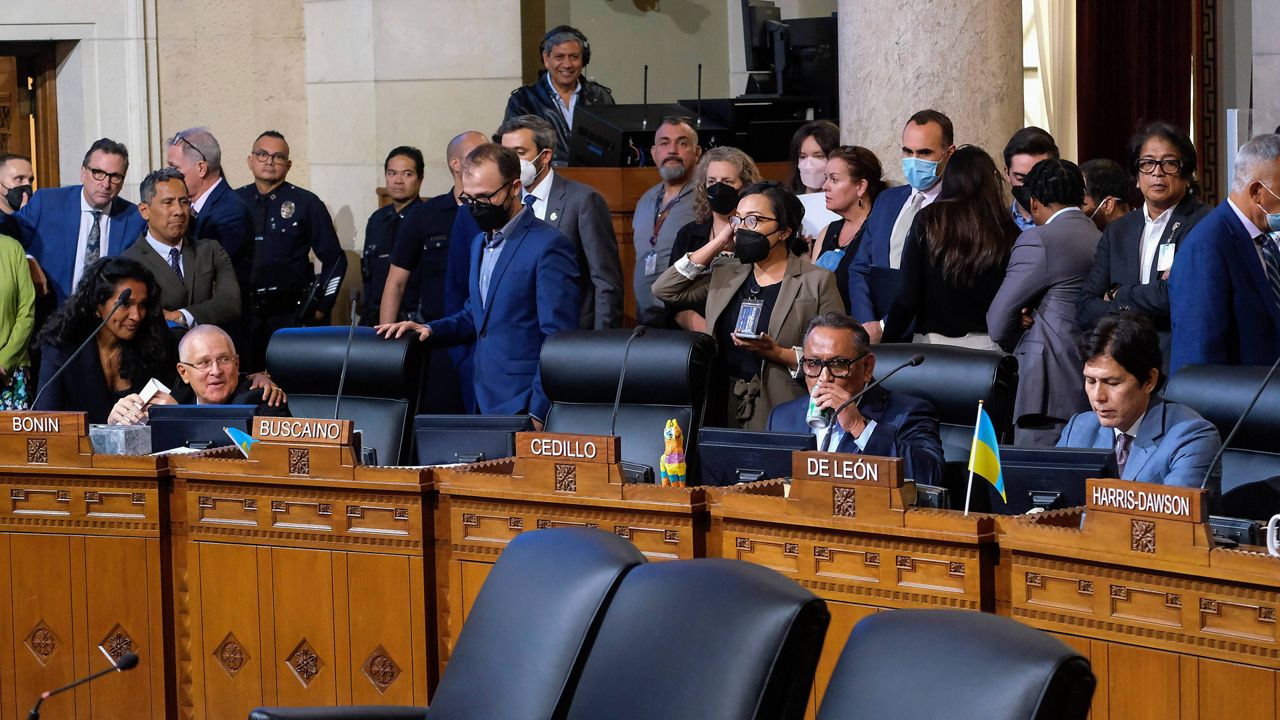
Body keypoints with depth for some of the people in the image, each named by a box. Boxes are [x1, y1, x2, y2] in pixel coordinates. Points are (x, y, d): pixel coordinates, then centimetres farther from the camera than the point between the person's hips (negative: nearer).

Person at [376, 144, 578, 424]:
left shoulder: (548, 245, -10)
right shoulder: (481, 244, 18)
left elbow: (559, 339, -13)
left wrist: (538, 413, -16)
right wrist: (430, 330, 10)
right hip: (487, 404, 7)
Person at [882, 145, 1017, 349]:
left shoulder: (927, 221, -1)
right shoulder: (1009, 234, 0)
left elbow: (908, 296, -3)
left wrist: (887, 343, 5)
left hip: (931, 340, -1)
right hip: (986, 343, 1)